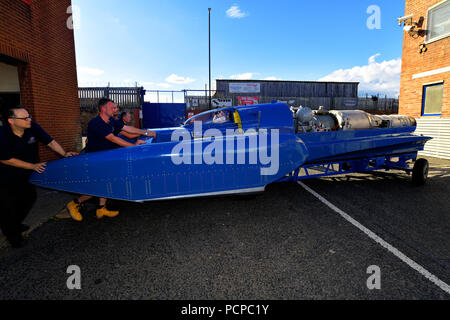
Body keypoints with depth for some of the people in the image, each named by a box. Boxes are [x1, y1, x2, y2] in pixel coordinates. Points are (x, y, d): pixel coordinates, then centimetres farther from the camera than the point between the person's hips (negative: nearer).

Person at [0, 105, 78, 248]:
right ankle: (12, 235, 30)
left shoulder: (33, 127, -17)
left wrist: (64, 153, -20)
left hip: (25, 176, 6)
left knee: (29, 198, 18)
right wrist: (32, 166, -21)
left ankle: (16, 224, 44)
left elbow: (50, 142, -8)